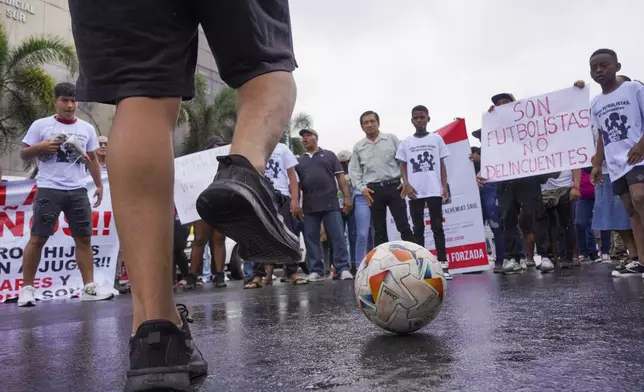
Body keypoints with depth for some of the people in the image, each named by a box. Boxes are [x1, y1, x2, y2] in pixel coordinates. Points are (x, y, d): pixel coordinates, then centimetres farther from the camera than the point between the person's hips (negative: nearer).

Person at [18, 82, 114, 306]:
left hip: (78, 191, 3)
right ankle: (27, 288, 8)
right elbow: (24, 154, 6)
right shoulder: (41, 125, 3)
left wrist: (99, 185, 9)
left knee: (84, 238, 3)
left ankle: (89, 287, 7)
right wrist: (41, 147, -14)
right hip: (49, 189, -3)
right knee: (38, 238, -1)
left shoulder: (86, 128, 11)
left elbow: (92, 159, 17)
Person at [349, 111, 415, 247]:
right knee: (379, 229, 5)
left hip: (394, 186, -1)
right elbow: (353, 171, 12)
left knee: (403, 226, -4)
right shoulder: (358, 147, 9)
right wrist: (362, 188, 0)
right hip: (374, 190, 2)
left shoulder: (391, 138, 6)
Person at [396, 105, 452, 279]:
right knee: (418, 229, 5)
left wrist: (445, 186, 0)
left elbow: (442, 164, 8)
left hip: (434, 190, -1)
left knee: (437, 226, 0)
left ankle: (443, 264, 0)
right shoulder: (406, 142, 8)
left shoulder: (436, 139, 8)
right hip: (415, 192, 1)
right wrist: (406, 184, -6)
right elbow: (403, 166, 9)